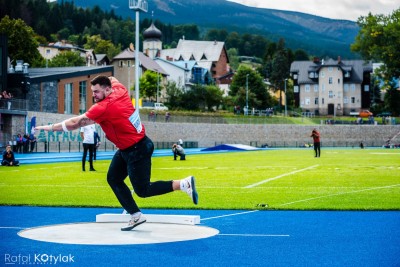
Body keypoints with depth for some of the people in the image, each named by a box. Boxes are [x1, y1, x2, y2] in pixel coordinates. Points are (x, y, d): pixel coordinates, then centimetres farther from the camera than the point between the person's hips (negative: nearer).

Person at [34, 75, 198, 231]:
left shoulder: (103, 108, -26)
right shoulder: (120, 90, -5)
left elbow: (74, 123, -22)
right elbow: (113, 80, 22)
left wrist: (51, 127, -13)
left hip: (138, 151, -10)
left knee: (142, 190, -2)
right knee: (113, 179, 11)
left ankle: (184, 183, 1)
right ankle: (135, 215, 14)